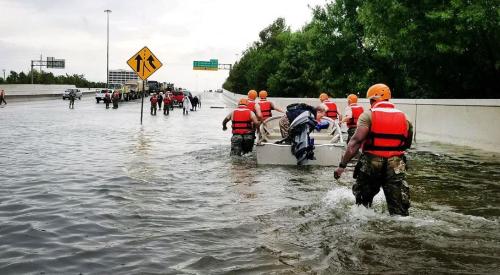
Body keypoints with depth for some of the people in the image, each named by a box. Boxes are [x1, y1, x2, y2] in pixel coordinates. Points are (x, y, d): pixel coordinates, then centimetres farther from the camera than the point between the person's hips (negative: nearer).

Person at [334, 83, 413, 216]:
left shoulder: (368, 115, -4)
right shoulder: (404, 118, 9)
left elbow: (356, 141, -14)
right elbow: (407, 144, 12)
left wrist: (342, 165, -16)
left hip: (371, 163, -2)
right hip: (396, 165, 2)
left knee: (363, 201, 19)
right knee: (399, 209, 3)